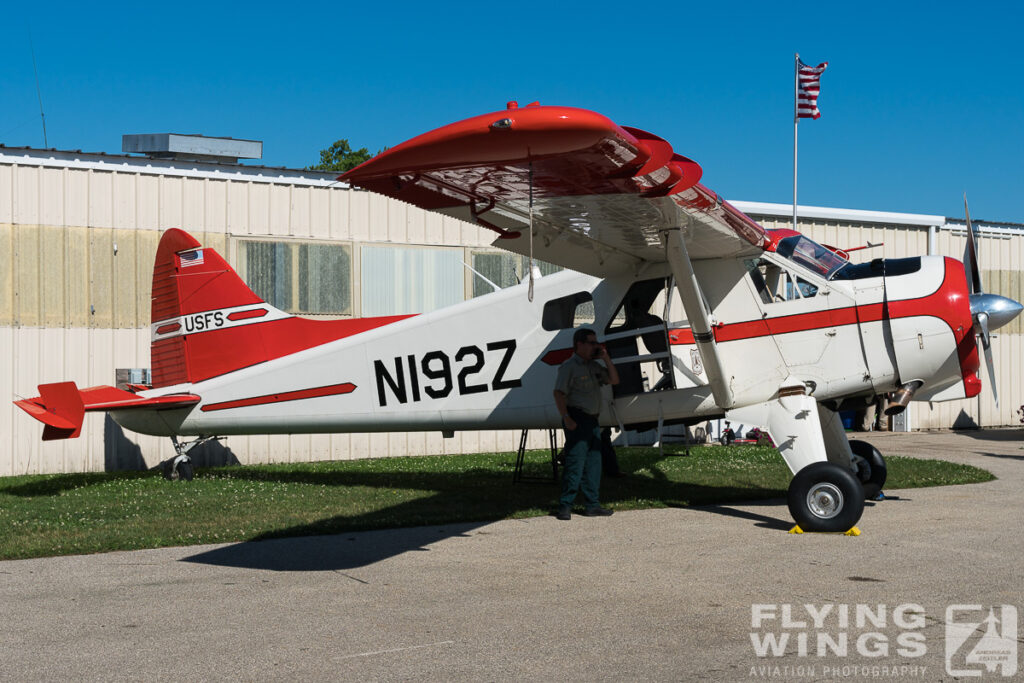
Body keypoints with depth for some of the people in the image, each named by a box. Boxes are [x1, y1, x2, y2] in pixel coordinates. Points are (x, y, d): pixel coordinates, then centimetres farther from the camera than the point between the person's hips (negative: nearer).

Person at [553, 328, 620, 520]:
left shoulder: (594, 366, 16)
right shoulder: (569, 366, -8)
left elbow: (614, 380, 21)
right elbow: (559, 394, -14)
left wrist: (606, 359, 9)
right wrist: (566, 418, -22)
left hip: (593, 420, 8)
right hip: (577, 421, -8)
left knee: (594, 463, 9)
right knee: (575, 464, -11)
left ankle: (592, 504, 15)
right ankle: (565, 506, -8)